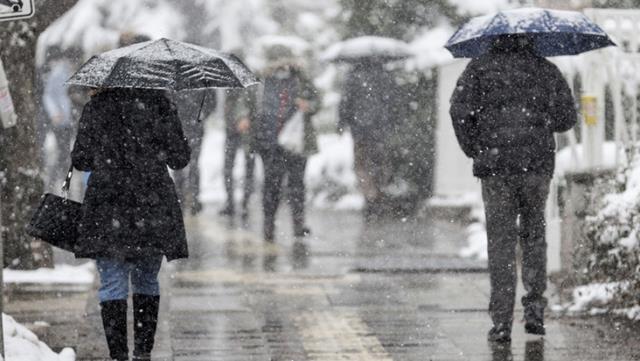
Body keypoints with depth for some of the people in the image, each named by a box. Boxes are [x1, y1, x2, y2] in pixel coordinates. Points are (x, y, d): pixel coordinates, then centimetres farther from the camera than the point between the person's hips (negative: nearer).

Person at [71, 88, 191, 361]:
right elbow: (179, 158, 0)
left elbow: (80, 160, 6)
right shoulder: (158, 103, -2)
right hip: (152, 205, 1)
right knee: (146, 282, 16)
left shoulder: (96, 106, 0)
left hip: (108, 208, -1)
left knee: (112, 285, 2)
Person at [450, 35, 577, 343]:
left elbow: (459, 110, -8)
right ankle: (535, 310, 9)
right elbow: (567, 118, 10)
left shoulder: (480, 68, 4)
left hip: (495, 167, -1)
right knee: (533, 236, 17)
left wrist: (473, 150, 3)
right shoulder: (546, 69, 9)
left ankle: (501, 322, -3)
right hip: (538, 165, 1)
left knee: (500, 240, 2)